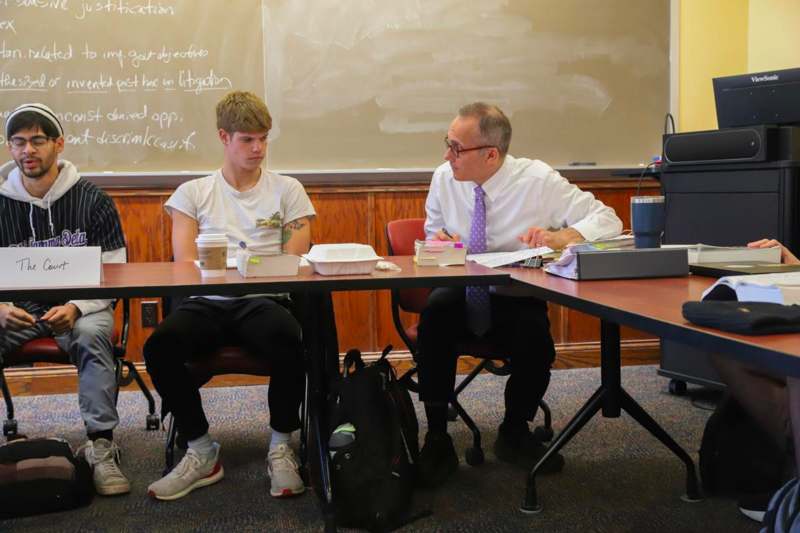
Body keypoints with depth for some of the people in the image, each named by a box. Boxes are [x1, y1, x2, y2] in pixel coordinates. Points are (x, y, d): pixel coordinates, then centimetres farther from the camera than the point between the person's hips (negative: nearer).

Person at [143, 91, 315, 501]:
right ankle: (201, 452, -11)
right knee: (160, 346, -30)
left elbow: (292, 263, 5)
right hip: (206, 302, 1)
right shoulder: (193, 193, 17)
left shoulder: (287, 190, 15)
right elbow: (185, 263, 5)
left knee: (288, 341, -36)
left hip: (263, 300, -1)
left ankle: (281, 447, -12)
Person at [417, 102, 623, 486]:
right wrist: (438, 239, -8)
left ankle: (514, 433, -1)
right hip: (460, 296, 2)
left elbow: (608, 220, -6)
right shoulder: (444, 178, 1)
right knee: (437, 309, -34)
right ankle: (437, 437, -22)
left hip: (516, 301, -1)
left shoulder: (538, 180, -8)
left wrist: (561, 236, -26)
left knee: (534, 337, -34)